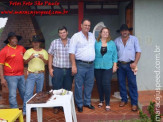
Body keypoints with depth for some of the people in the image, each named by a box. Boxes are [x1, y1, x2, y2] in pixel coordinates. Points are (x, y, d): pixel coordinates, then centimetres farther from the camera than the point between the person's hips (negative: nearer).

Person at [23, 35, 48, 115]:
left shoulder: (44, 52, 7)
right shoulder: (28, 51, 3)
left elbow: (47, 63, 5)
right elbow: (24, 62, 2)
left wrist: (43, 58, -15)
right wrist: (30, 58, -16)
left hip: (40, 75, 2)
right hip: (31, 74, -2)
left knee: (39, 92, 12)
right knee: (28, 93, -7)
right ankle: (25, 110, 0)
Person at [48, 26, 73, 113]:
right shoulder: (54, 42, 3)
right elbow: (50, 56, 5)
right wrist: (50, 68, 0)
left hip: (69, 70, 1)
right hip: (57, 69, -1)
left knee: (68, 89, 10)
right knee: (56, 89, 5)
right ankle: (56, 106, 20)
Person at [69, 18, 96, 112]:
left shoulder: (92, 36, 12)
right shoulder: (76, 36, -4)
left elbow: (95, 48, 21)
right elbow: (72, 52, -8)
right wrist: (73, 65, -13)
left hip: (91, 65, 5)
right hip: (80, 65, -5)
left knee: (89, 85, 13)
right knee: (79, 85, 2)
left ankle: (87, 102, 29)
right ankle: (79, 104, 17)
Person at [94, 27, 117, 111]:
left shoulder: (112, 43, 7)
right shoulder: (96, 43, 5)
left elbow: (114, 55, 7)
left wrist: (114, 65, 1)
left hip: (108, 67, -1)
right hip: (97, 67, 1)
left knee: (106, 84, -8)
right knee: (99, 84, 8)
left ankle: (107, 103, 5)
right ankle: (101, 100, 27)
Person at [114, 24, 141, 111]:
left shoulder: (134, 39, 6)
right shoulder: (117, 40, 11)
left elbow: (138, 52, 1)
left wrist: (135, 63, -10)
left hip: (130, 64, -2)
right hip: (120, 65, 3)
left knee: (132, 84, -2)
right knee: (121, 83, 8)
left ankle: (134, 103, 7)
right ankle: (124, 99, 23)